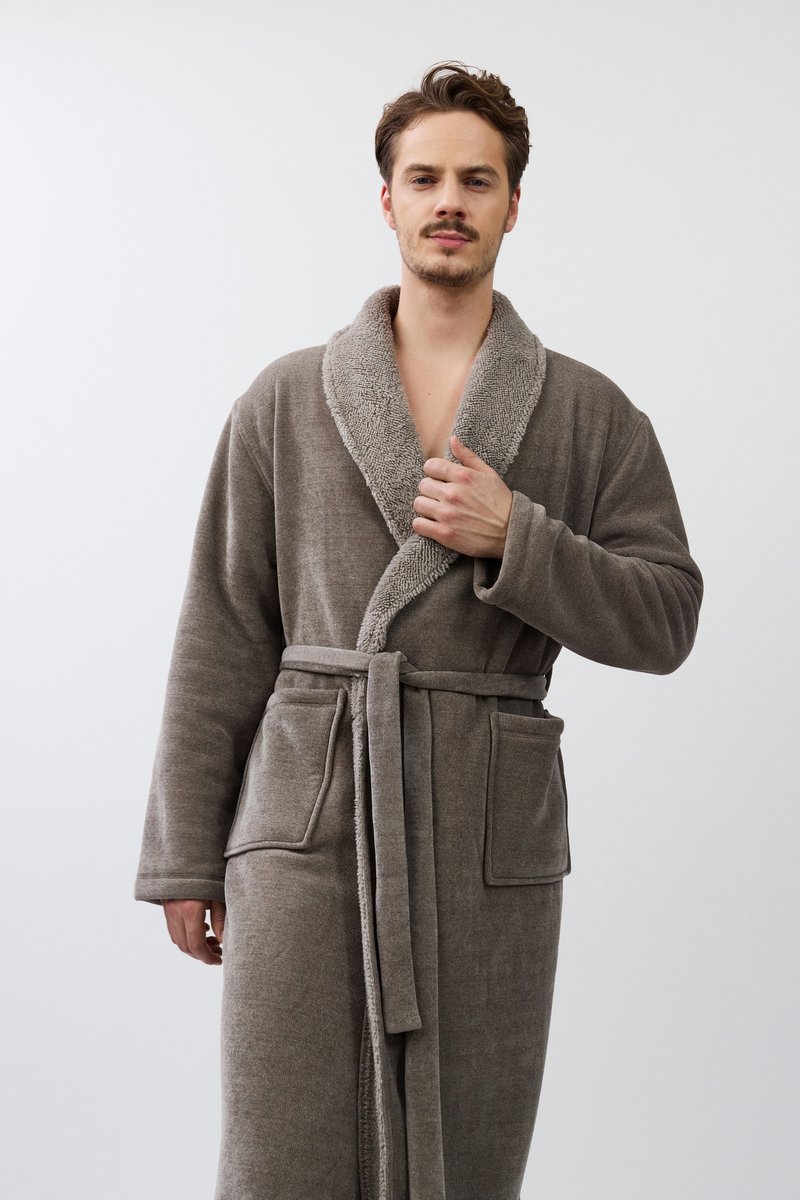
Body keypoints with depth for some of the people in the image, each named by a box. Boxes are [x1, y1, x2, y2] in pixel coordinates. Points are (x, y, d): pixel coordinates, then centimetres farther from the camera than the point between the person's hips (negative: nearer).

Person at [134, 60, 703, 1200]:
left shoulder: (591, 412, 8)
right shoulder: (285, 400, 8)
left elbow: (663, 620, 5)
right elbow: (222, 635, 8)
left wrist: (514, 538, -11)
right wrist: (186, 854, 5)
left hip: (492, 838, 1)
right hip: (308, 819, 0)